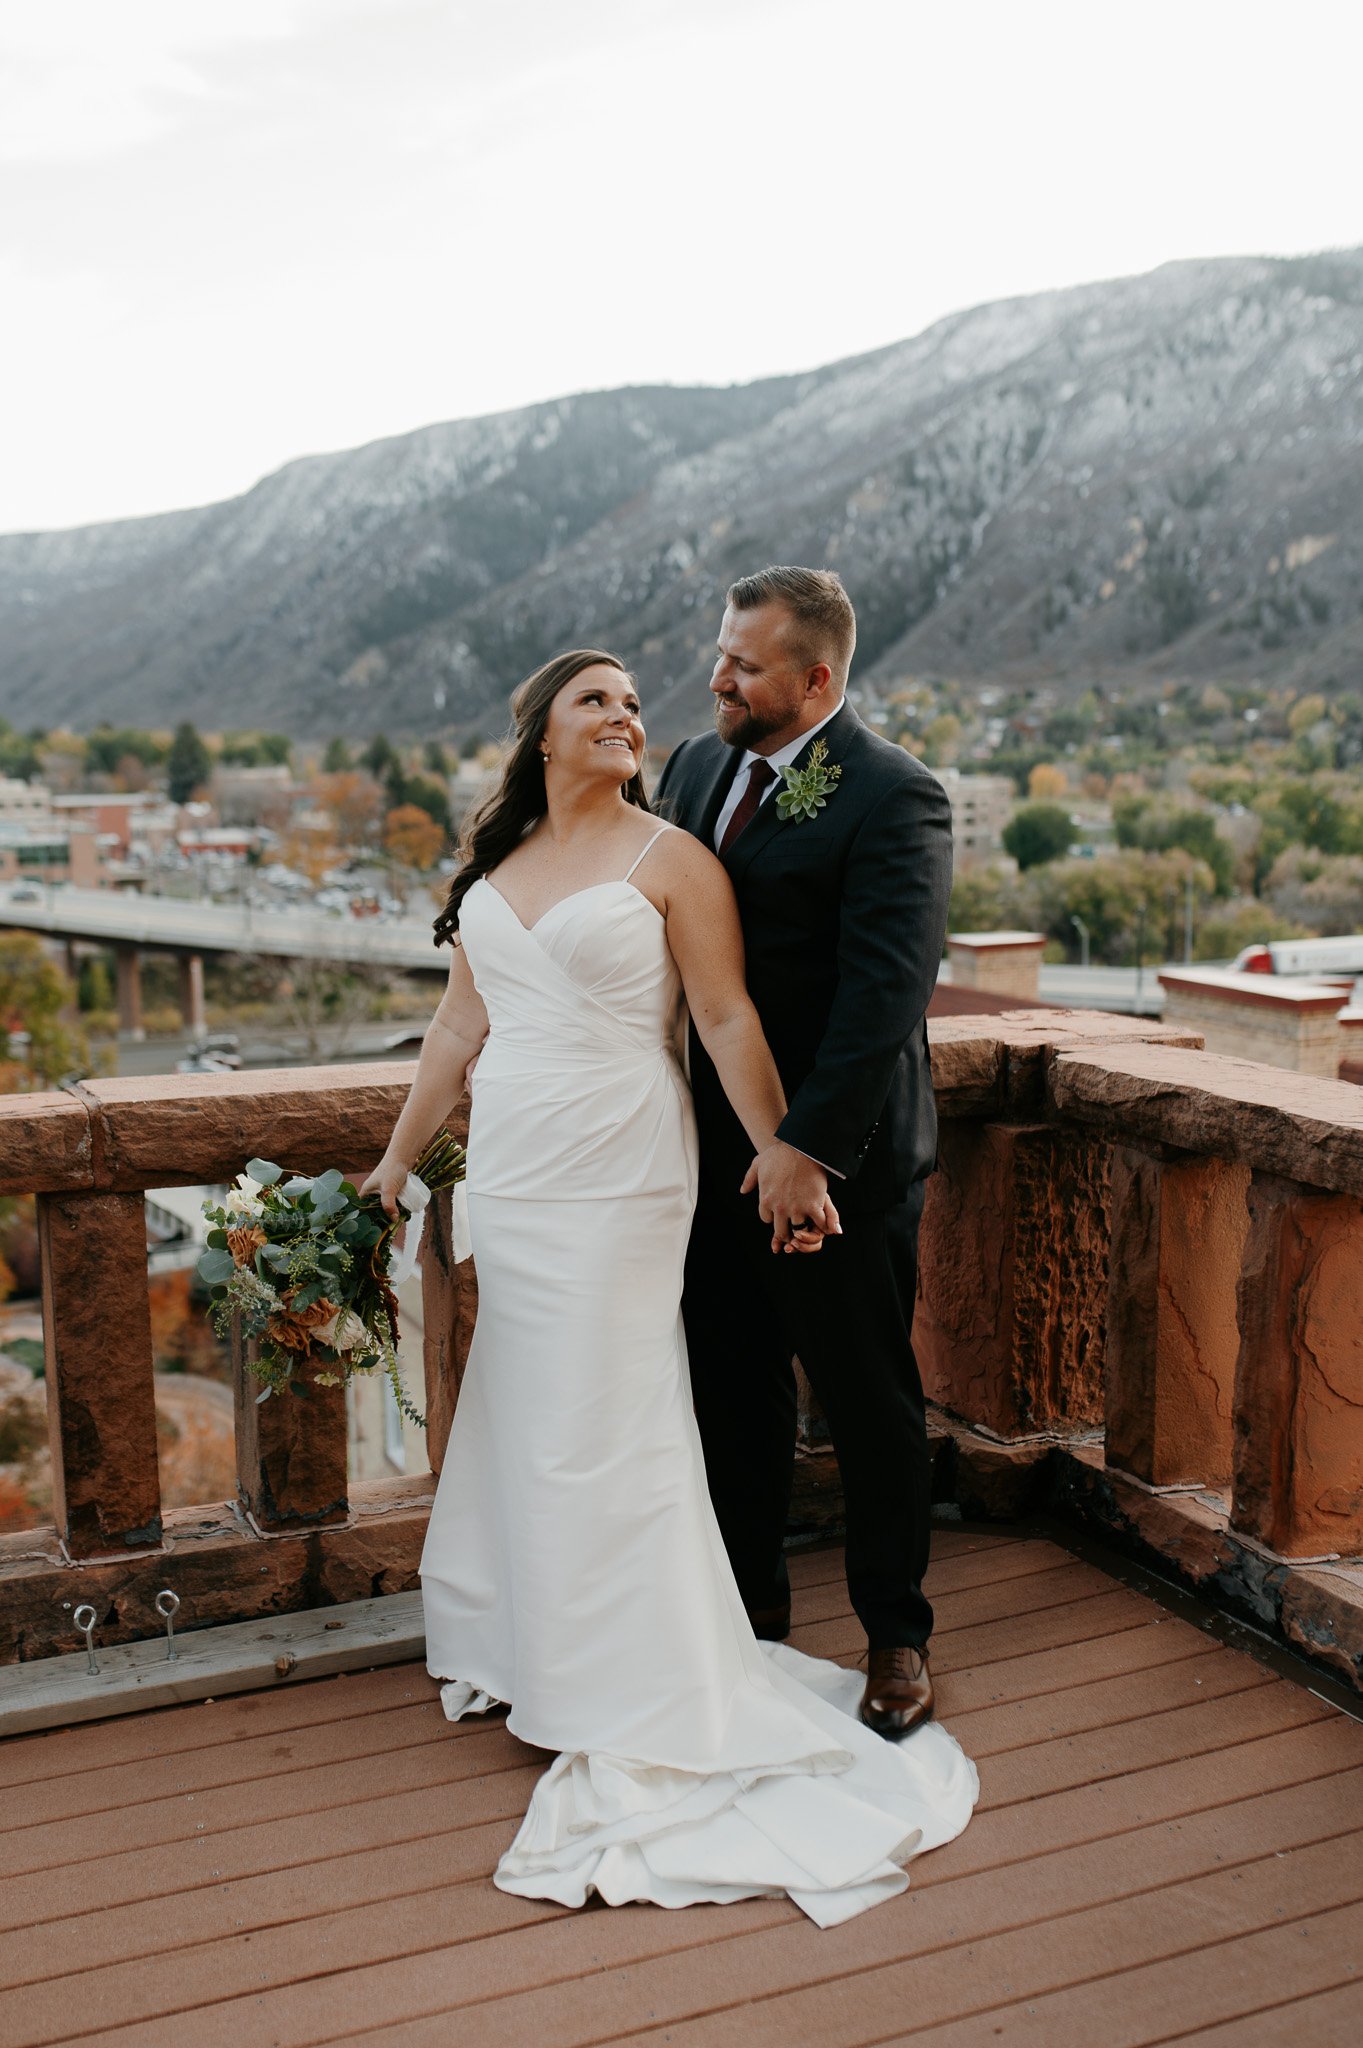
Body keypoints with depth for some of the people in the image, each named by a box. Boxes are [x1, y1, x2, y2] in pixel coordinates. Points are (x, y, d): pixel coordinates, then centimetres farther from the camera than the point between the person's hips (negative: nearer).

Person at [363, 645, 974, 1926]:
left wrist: (779, 1155, -8)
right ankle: (530, 1653, 31)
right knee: (526, 1420, 14)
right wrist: (398, 1158, 16)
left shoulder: (669, 858, -7)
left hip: (617, 1184, -5)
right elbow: (460, 1027, 14)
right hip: (507, 1182, 6)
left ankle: (640, 1714, 14)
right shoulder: (493, 869, 10)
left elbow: (727, 1020, -8)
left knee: (599, 1430, -1)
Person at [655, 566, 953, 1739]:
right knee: (733, 1388, 17)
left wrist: (807, 1144, -25)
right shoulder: (697, 766, 8)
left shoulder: (893, 796, -15)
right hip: (717, 1144, 7)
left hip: (835, 1157, -7)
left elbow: (887, 986, -22)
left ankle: (897, 1633, 26)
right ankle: (752, 1598, 36)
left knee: (869, 1400, 8)